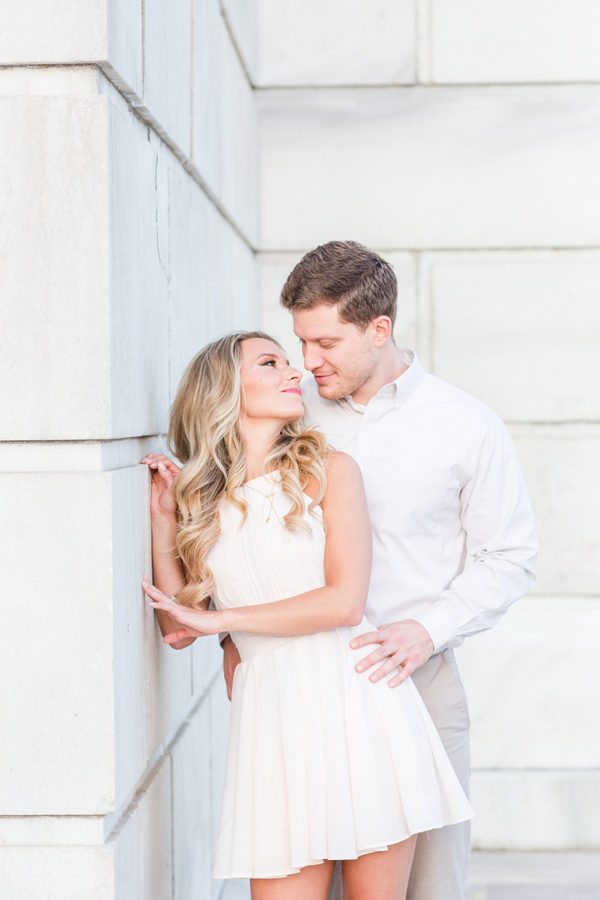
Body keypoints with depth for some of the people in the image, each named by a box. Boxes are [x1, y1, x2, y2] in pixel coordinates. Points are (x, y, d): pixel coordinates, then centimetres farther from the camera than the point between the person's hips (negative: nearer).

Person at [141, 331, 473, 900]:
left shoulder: (330, 471, 4)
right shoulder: (203, 502, 11)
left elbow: (344, 602, -7)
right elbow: (177, 631, 7)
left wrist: (220, 619, -4)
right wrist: (163, 519, 4)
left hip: (359, 700, -1)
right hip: (274, 719, 2)